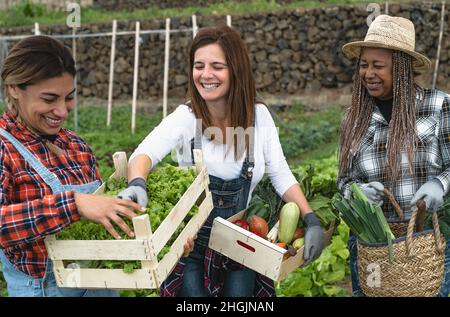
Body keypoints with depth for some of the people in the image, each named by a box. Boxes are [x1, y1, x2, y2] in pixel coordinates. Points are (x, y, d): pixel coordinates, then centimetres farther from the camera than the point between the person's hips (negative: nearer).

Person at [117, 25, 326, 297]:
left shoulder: (259, 116, -7)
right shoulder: (186, 118, -15)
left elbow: (281, 175, -3)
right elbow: (145, 153, -32)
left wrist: (311, 220, -15)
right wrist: (138, 185, -54)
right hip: (193, 244, -2)